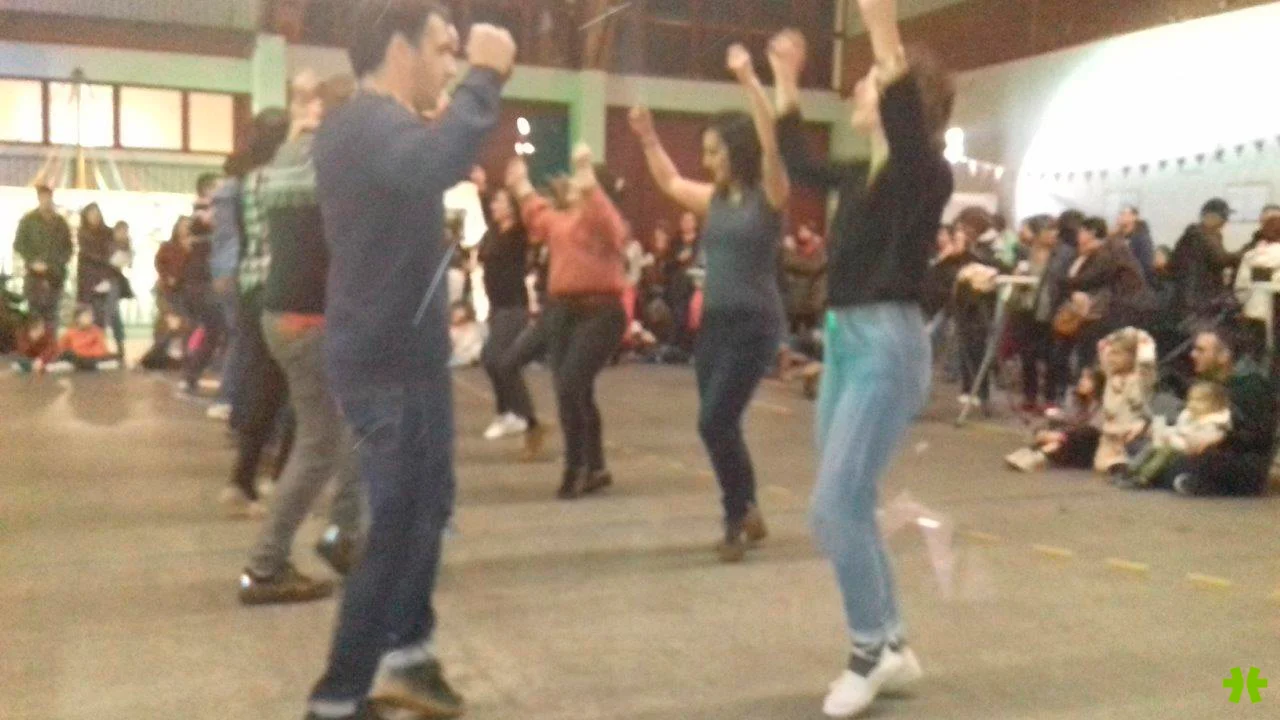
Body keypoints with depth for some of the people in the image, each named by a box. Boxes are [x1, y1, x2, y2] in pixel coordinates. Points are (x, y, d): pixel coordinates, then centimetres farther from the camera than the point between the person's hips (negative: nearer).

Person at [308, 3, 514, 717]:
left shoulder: (376, 123, 15)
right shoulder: (368, 122, -20)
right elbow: (437, 163, -41)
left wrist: (480, 83, 14)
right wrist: (485, 77, -29)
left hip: (405, 352, 11)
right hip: (389, 362, -11)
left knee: (428, 507, 22)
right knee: (401, 528, -2)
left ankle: (407, 656, 37)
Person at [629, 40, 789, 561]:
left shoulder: (769, 194, -7)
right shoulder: (715, 199, 10)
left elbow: (772, 140, -23)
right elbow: (670, 183, 26)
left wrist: (749, 80, -26)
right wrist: (648, 138, 17)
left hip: (754, 324, -7)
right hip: (714, 321, 7)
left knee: (716, 422, -11)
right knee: (719, 425, 9)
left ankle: (739, 518, 7)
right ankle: (747, 513, 27)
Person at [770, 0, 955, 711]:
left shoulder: (924, 172, -10)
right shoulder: (862, 174, 13)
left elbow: (912, 131, -34)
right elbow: (801, 165, 31)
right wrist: (785, 85, 31)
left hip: (888, 344, -9)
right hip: (844, 339, 9)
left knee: (835, 508, -9)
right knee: (848, 509, 12)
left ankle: (871, 653, 10)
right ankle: (891, 647, 26)